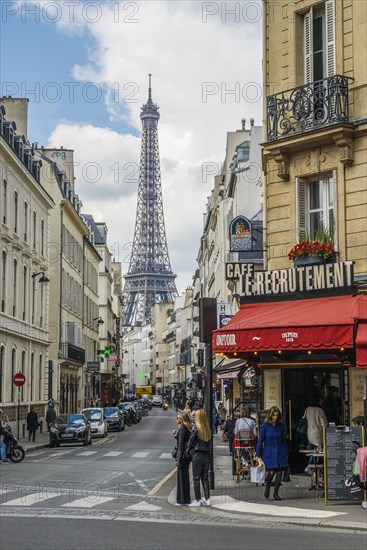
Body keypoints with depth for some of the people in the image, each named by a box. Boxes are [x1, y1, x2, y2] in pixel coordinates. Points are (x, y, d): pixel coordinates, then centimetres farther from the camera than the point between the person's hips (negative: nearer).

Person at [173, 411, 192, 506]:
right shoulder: (188, 428, 12)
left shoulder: (182, 429, -16)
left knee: (182, 476, -3)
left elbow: (181, 444, -19)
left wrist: (178, 459, -18)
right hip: (188, 455, 9)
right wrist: (176, 435, 9)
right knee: (185, 476, 16)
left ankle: (183, 500, 1)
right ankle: (186, 499, 23)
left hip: (183, 455, -9)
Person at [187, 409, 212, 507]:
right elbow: (209, 442, 5)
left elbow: (191, 441, -7)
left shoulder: (196, 428, -12)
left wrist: (188, 449, 9)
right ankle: (207, 499, 13)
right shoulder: (208, 429, 3)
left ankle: (197, 500, 5)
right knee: (205, 478, 12)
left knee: (196, 478, 3)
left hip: (197, 455, -5)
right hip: (207, 455, 5)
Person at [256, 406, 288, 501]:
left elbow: (284, 440, 13)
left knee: (279, 472, -1)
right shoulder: (265, 425, -4)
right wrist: (258, 455, -4)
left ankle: (276, 493, 12)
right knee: (271, 472, -15)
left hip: (280, 452, 3)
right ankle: (267, 487, 14)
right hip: (269, 452, -3)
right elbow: (260, 440, -2)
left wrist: (286, 453, 12)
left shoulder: (281, 425, 4)